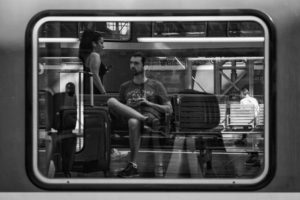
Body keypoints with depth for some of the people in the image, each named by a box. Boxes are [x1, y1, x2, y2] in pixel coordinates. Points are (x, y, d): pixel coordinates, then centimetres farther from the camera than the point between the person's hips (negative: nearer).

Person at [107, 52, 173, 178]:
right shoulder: (125, 87, 28)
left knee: (133, 122, -42)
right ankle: (145, 119, -35)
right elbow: (119, 108, 22)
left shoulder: (156, 85, 19)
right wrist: (130, 106, -1)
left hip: (150, 114, -3)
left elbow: (169, 109, 12)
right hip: (129, 116, 3)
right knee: (111, 101, -27)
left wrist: (148, 103, -1)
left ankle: (132, 166, -40)